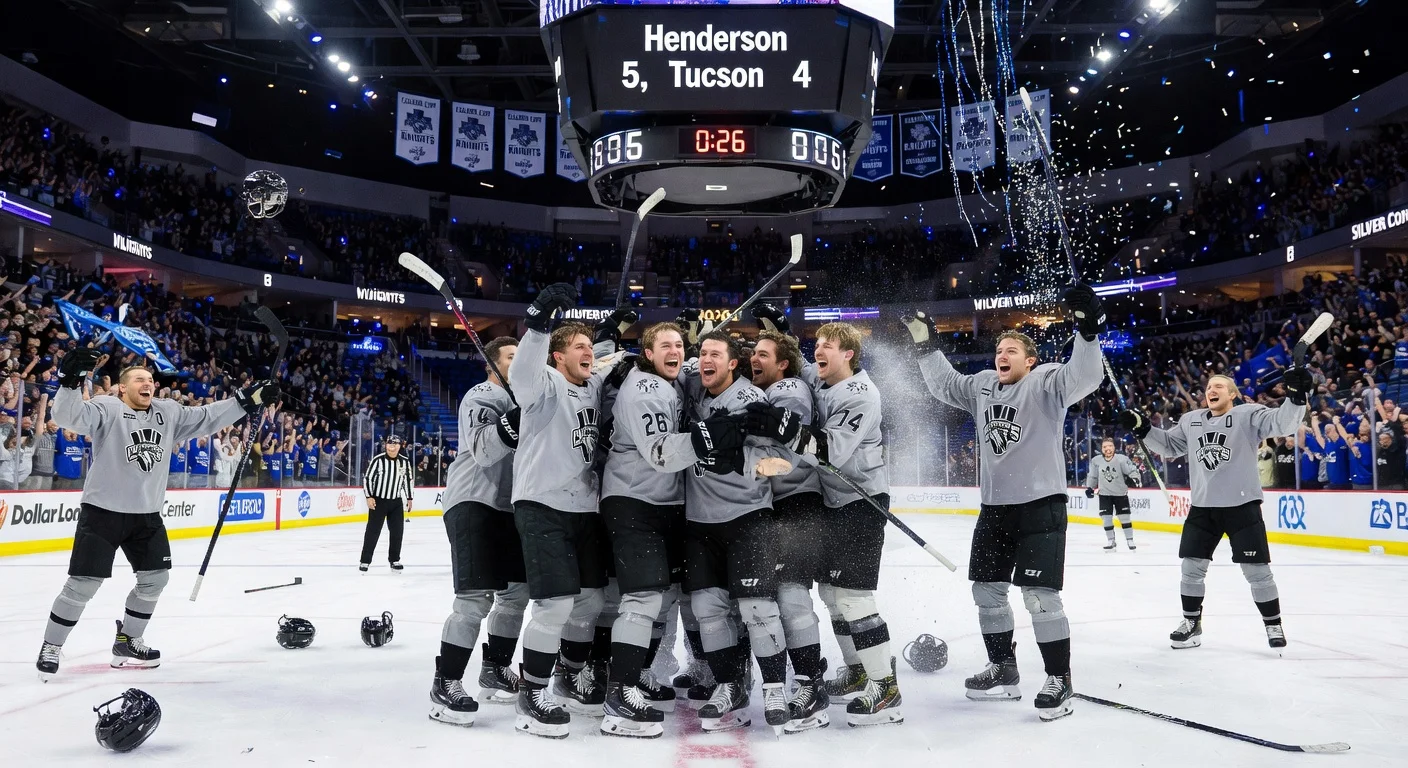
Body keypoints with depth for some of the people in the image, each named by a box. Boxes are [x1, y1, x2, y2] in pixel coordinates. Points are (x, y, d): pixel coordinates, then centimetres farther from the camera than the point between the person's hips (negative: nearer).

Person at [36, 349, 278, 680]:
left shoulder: (169, 413, 7)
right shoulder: (107, 408, -9)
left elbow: (207, 418, 8)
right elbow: (68, 416, -23)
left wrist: (247, 399, 1)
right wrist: (71, 379, -39)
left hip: (147, 514, 6)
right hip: (103, 511, -6)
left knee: (155, 578, 9)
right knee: (83, 584, -4)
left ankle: (127, 643, 26)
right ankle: (50, 648, 16)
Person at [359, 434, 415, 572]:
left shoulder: (405, 462, -1)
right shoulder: (378, 460, -13)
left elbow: (409, 480, 11)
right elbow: (367, 478, -8)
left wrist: (409, 498, 12)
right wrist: (369, 497, -14)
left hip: (396, 502, 4)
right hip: (378, 501, -4)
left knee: (397, 531, 6)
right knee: (373, 531, -3)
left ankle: (394, 560, 18)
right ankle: (365, 561, 5)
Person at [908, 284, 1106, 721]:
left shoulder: (1046, 382, -9)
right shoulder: (982, 385, 11)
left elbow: (1084, 377, -26)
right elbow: (945, 384, 24)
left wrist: (1088, 332, -41)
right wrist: (927, 346, 17)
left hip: (1041, 504, -7)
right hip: (994, 506, 8)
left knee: (1039, 595, -9)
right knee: (986, 588, 12)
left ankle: (1059, 681, 6)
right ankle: (1004, 671, 27)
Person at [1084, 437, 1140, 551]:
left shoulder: (1122, 459, -17)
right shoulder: (1096, 461, -8)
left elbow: (1132, 470, -18)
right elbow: (1093, 476, 7)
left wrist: (1134, 479, -36)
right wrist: (1089, 487, 7)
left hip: (1121, 493, -2)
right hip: (1104, 494, 2)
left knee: (1124, 517, 2)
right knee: (1106, 518, 1)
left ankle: (1130, 540, 15)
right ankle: (1111, 541, 14)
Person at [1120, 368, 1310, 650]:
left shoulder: (1248, 415, -5)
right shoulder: (1190, 420, 9)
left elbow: (1283, 424, -18)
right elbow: (1168, 446, 17)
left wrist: (1296, 396, -35)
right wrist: (1143, 427, 5)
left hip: (1242, 506, -4)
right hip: (1202, 507, 5)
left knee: (1256, 570, 1)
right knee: (1192, 566, 6)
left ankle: (1273, 624, 20)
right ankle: (1192, 622, 22)